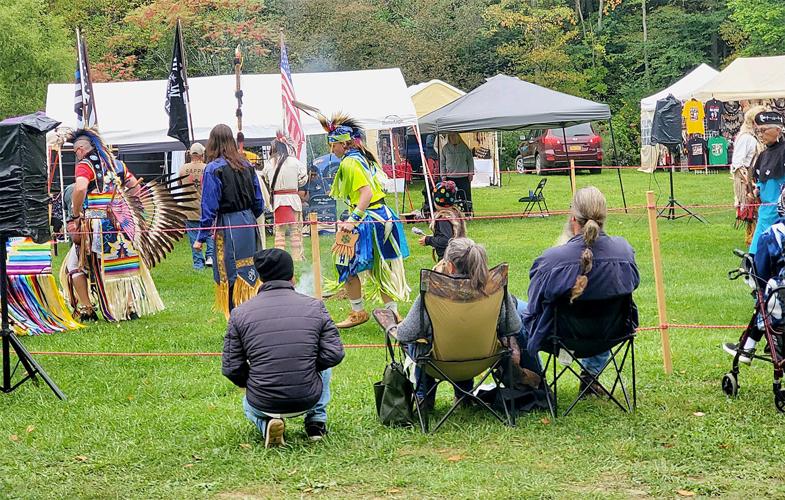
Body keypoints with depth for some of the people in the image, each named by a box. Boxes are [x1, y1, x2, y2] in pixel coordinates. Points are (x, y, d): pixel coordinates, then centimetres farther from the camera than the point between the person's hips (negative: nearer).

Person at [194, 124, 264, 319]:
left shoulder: (213, 169, -9)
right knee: (250, 276, 12)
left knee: (233, 280, -2)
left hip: (228, 229, -6)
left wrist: (201, 237, -5)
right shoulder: (246, 165, 7)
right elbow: (259, 203, 11)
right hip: (249, 224, 6)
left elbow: (209, 207, -11)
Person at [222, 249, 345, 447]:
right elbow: (334, 354, -4)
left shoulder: (240, 313, -4)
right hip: (308, 399, 1)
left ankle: (266, 423, 5)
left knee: (249, 405, 38)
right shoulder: (314, 306, -4)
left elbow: (231, 368, -3)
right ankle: (317, 420, 22)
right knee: (324, 365, 33)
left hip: (263, 403, -1)